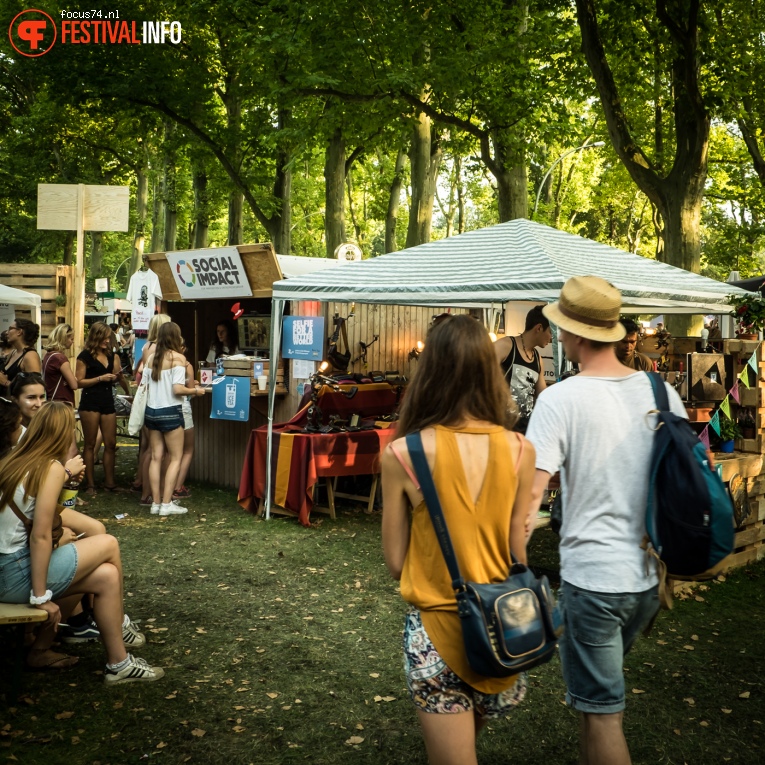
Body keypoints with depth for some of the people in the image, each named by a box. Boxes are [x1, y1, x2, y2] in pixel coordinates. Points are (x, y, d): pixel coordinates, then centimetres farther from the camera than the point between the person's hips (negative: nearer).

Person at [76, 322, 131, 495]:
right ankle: (90, 484, 7)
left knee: (110, 444, 4)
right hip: (90, 402, -5)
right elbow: (79, 382, -10)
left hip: (108, 402, 5)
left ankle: (109, 482, 11)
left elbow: (118, 378, 22)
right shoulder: (85, 356, -3)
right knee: (90, 444, 2)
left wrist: (119, 375, 5)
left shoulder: (112, 356, 13)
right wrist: (100, 378, -14)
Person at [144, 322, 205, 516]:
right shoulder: (178, 357, -11)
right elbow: (177, 389, -18)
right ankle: (166, 503, -1)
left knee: (156, 457, 10)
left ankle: (156, 502, 12)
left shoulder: (152, 357, 4)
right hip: (170, 411, -6)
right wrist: (196, 390, -1)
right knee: (175, 458, 3)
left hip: (151, 411, 6)